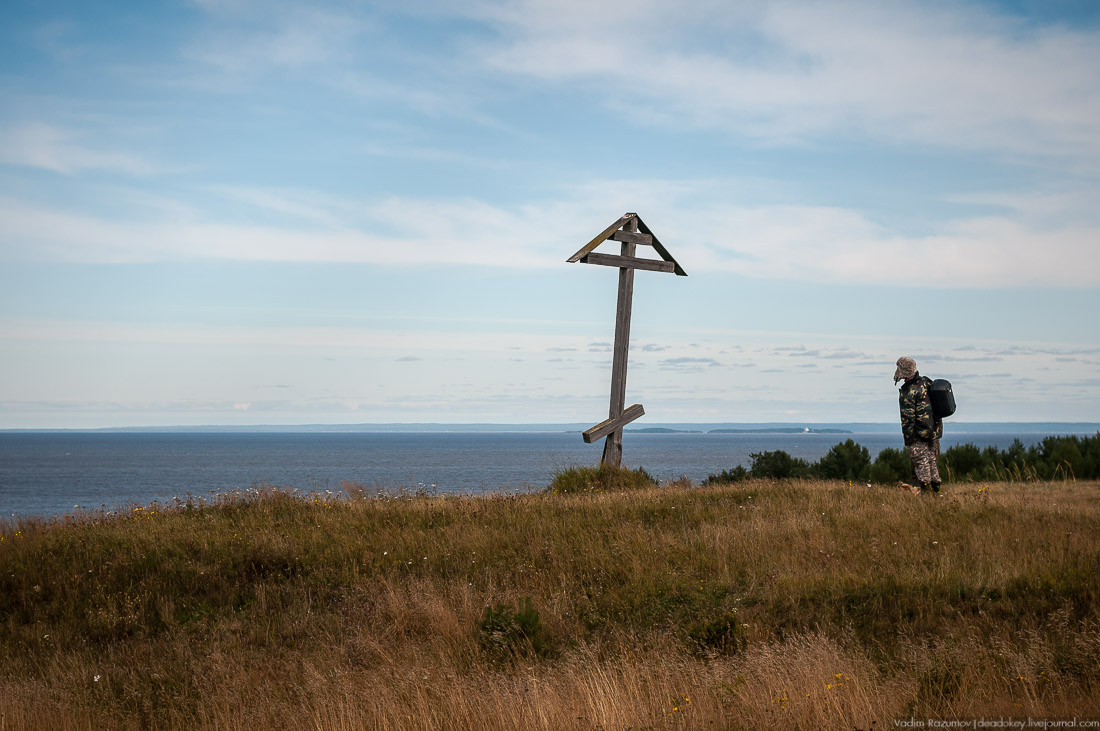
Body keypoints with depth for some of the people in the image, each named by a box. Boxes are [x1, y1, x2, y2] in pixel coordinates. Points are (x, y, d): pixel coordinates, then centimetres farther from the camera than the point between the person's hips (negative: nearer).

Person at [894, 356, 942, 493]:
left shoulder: (908, 392, -19)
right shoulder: (926, 382, 4)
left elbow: (908, 418, -19)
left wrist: (908, 439, -13)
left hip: (919, 435, -8)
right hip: (934, 430, 8)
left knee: (921, 463, -2)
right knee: (932, 460, 18)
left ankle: (925, 490, -6)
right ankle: (936, 488, 22)